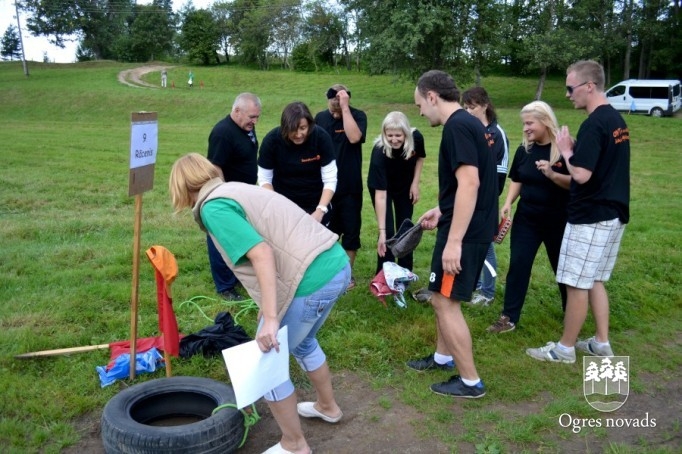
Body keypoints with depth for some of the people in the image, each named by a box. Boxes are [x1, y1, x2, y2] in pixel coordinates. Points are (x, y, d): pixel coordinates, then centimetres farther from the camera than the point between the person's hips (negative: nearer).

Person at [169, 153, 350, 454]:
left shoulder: (213, 207, -6)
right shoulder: (237, 190, 21)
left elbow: (262, 254, -19)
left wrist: (271, 319, -20)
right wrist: (267, 307, 38)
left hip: (313, 281, -9)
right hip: (337, 265, 9)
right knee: (302, 341, 33)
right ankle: (327, 406, 53)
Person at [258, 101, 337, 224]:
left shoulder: (321, 138, -19)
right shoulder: (271, 140, -18)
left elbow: (330, 180, -16)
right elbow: (264, 179, -7)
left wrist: (320, 210, -27)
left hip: (316, 205, 1)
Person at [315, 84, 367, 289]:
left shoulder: (357, 115, -8)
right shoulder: (320, 117, 4)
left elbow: (354, 137, -28)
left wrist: (345, 108, -25)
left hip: (350, 187, -3)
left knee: (351, 230, 5)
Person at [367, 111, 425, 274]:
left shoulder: (416, 138, -29)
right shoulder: (379, 152, -38)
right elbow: (380, 195, -38)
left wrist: (415, 183, -9)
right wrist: (382, 232, -39)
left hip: (405, 186, 3)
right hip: (381, 187, -3)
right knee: (389, 230, -10)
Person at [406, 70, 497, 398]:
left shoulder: (457, 126, -18)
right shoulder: (467, 123, 14)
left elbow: (470, 183, -27)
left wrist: (453, 241, -27)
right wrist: (441, 211, 24)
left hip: (464, 232, -10)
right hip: (472, 228, 10)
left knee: (445, 302, -1)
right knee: (443, 297, 21)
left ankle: (471, 381, 10)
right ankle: (443, 357, 37)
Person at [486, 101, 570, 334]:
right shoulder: (524, 150, 2)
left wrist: (552, 174, -31)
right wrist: (508, 203, -3)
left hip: (558, 221, -4)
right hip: (526, 218, 4)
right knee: (518, 264, -1)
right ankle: (509, 317, 6)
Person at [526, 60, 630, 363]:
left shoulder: (594, 124, -19)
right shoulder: (616, 119, 12)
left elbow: (582, 175, -25)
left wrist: (566, 150, -9)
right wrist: (576, 148, 8)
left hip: (590, 218, -10)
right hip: (613, 214, 10)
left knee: (577, 284, 1)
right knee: (594, 281, 18)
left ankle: (565, 348, 13)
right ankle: (601, 343, 26)